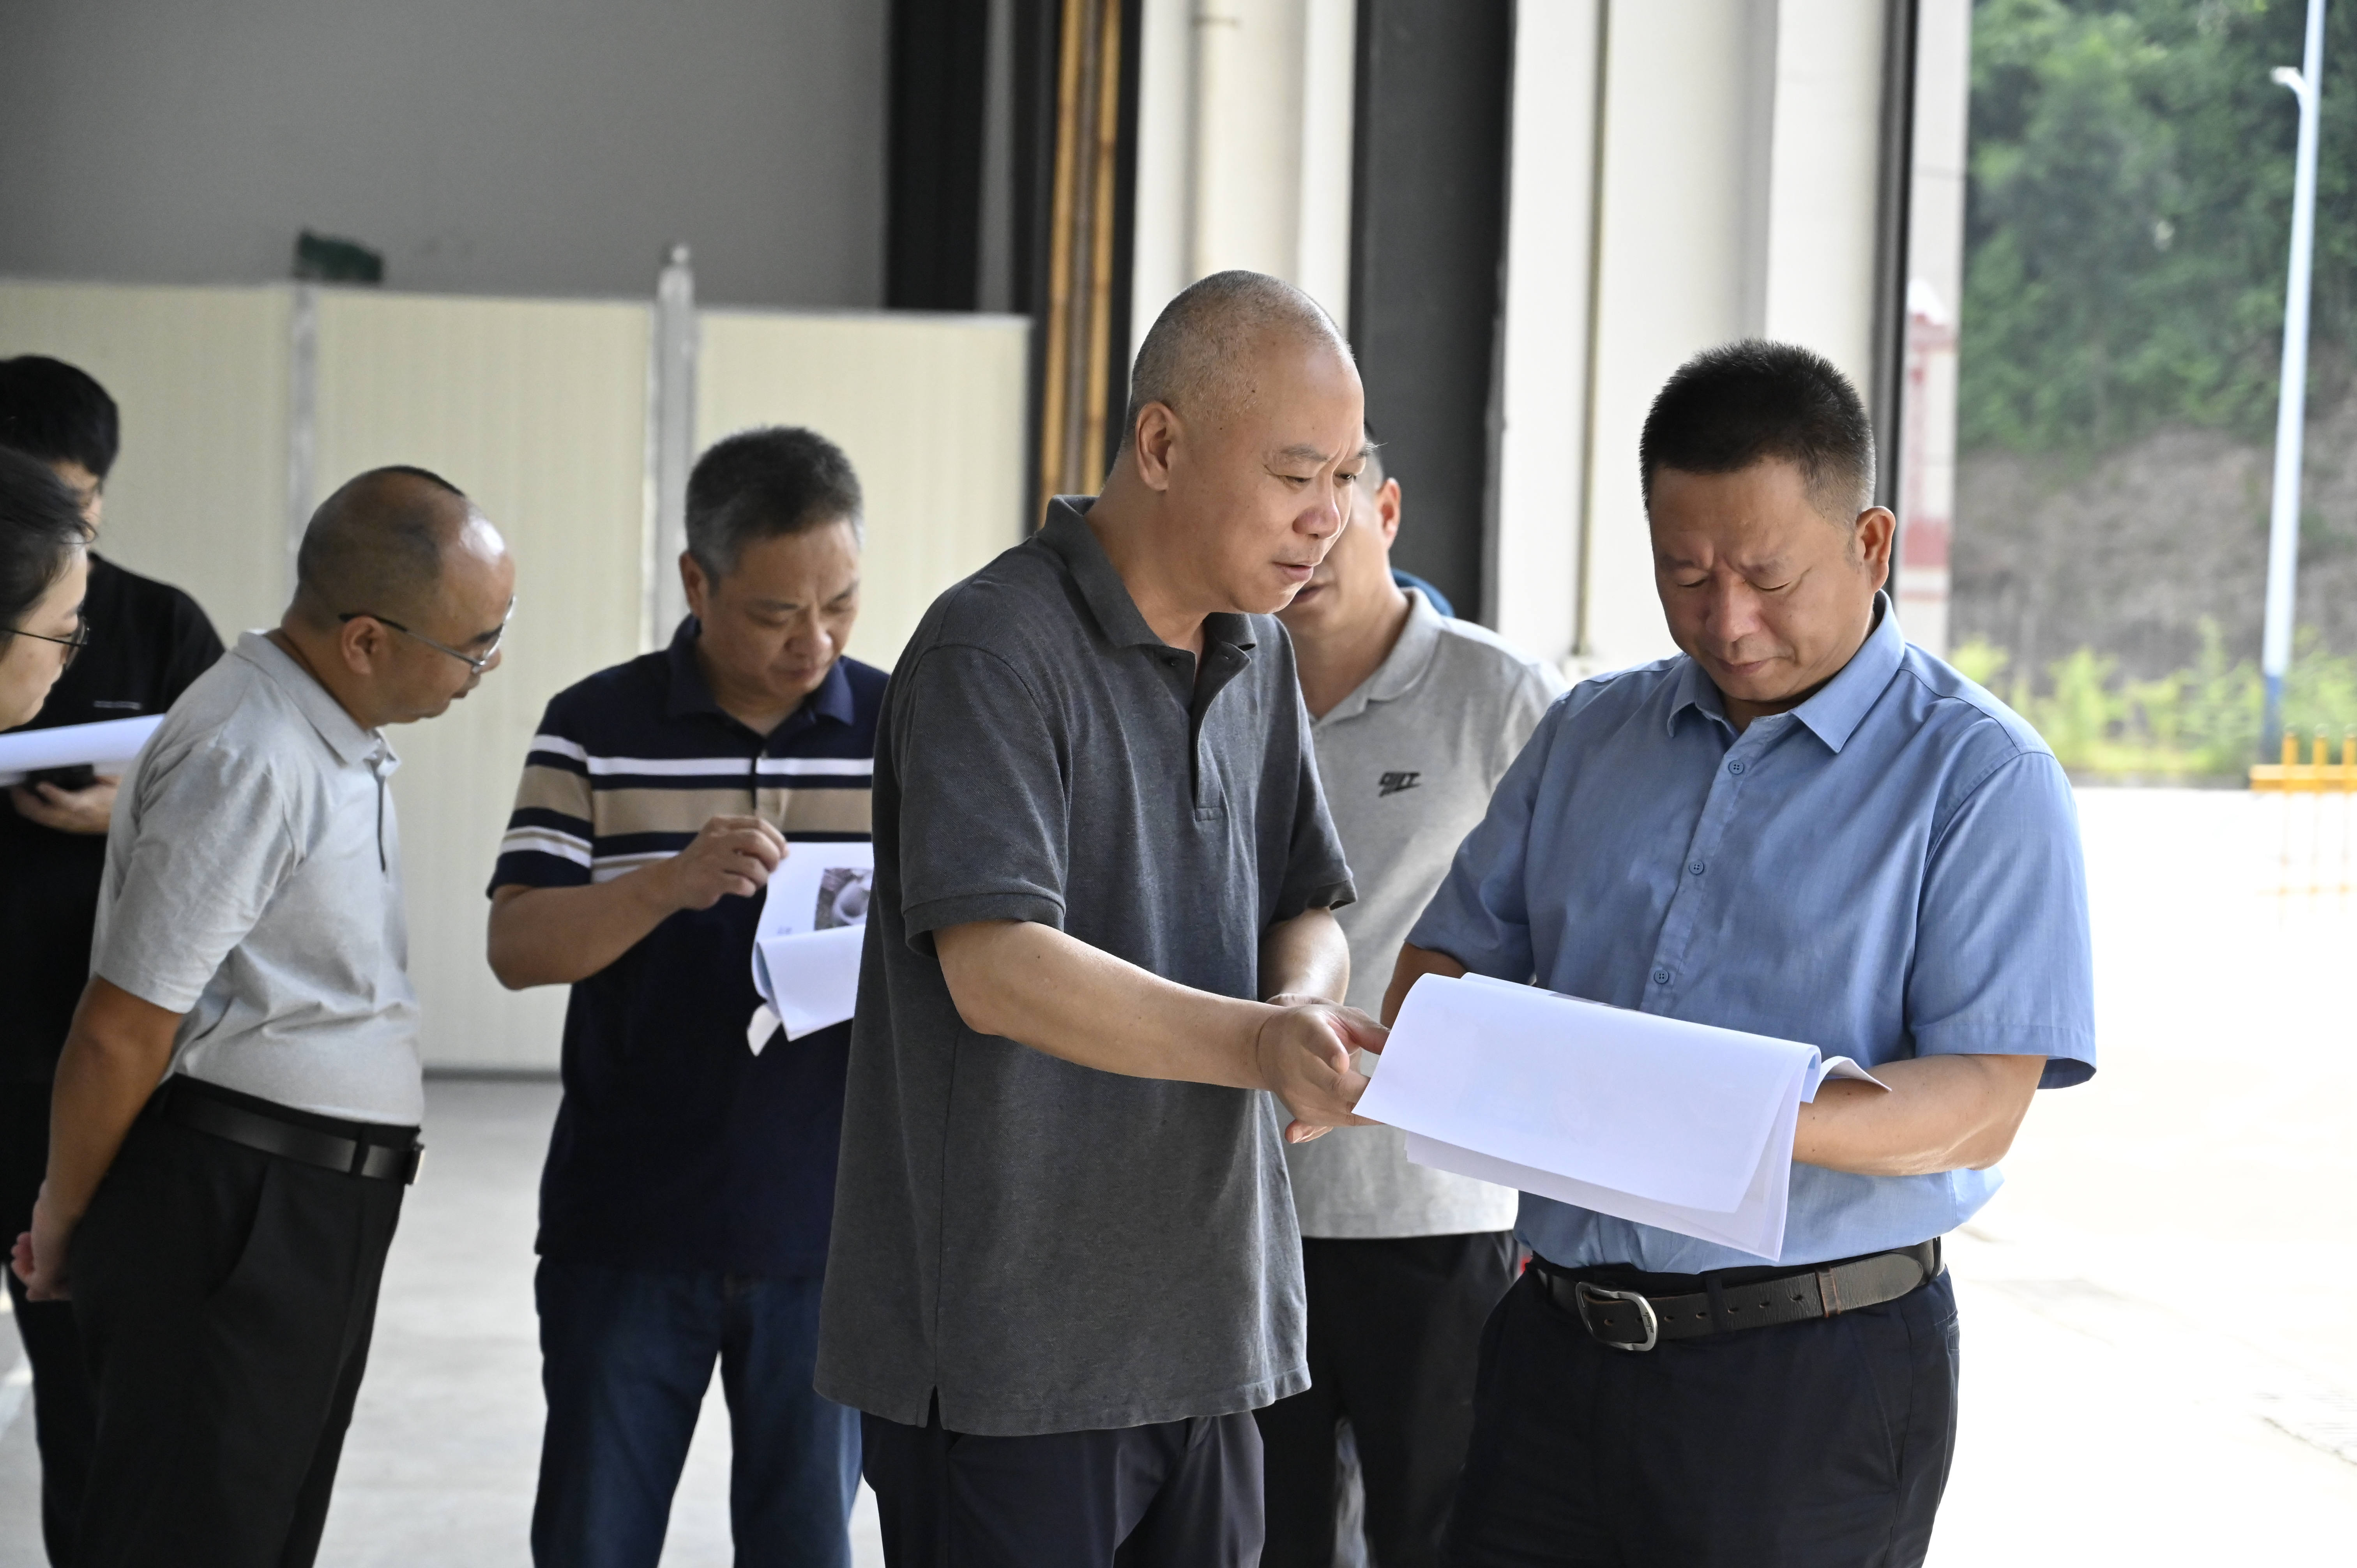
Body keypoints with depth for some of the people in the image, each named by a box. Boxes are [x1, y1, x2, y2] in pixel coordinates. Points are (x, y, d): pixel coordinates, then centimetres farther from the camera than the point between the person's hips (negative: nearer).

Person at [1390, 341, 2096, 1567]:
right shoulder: (1589, 734, 13)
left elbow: (1984, 1103, -12)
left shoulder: (1980, 776, -5)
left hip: (1815, 1378, -4)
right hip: (1558, 1339, 5)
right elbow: (1452, 952, 16)